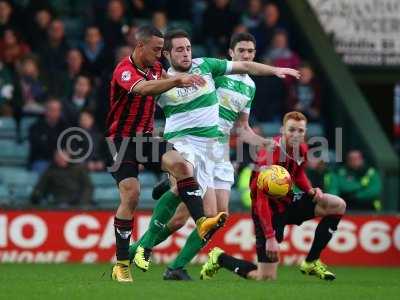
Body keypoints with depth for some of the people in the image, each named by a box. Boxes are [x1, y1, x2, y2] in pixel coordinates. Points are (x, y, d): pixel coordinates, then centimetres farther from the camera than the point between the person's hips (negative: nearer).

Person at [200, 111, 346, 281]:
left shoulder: (301, 149, -5)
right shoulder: (269, 156, -28)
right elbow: (261, 200, -27)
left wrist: (311, 190, -4)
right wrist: (270, 237, -29)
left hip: (288, 202, 8)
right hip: (269, 211, -8)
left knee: (338, 205, -5)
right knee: (266, 279, -8)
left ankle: (311, 262, 4)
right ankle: (219, 258, 18)